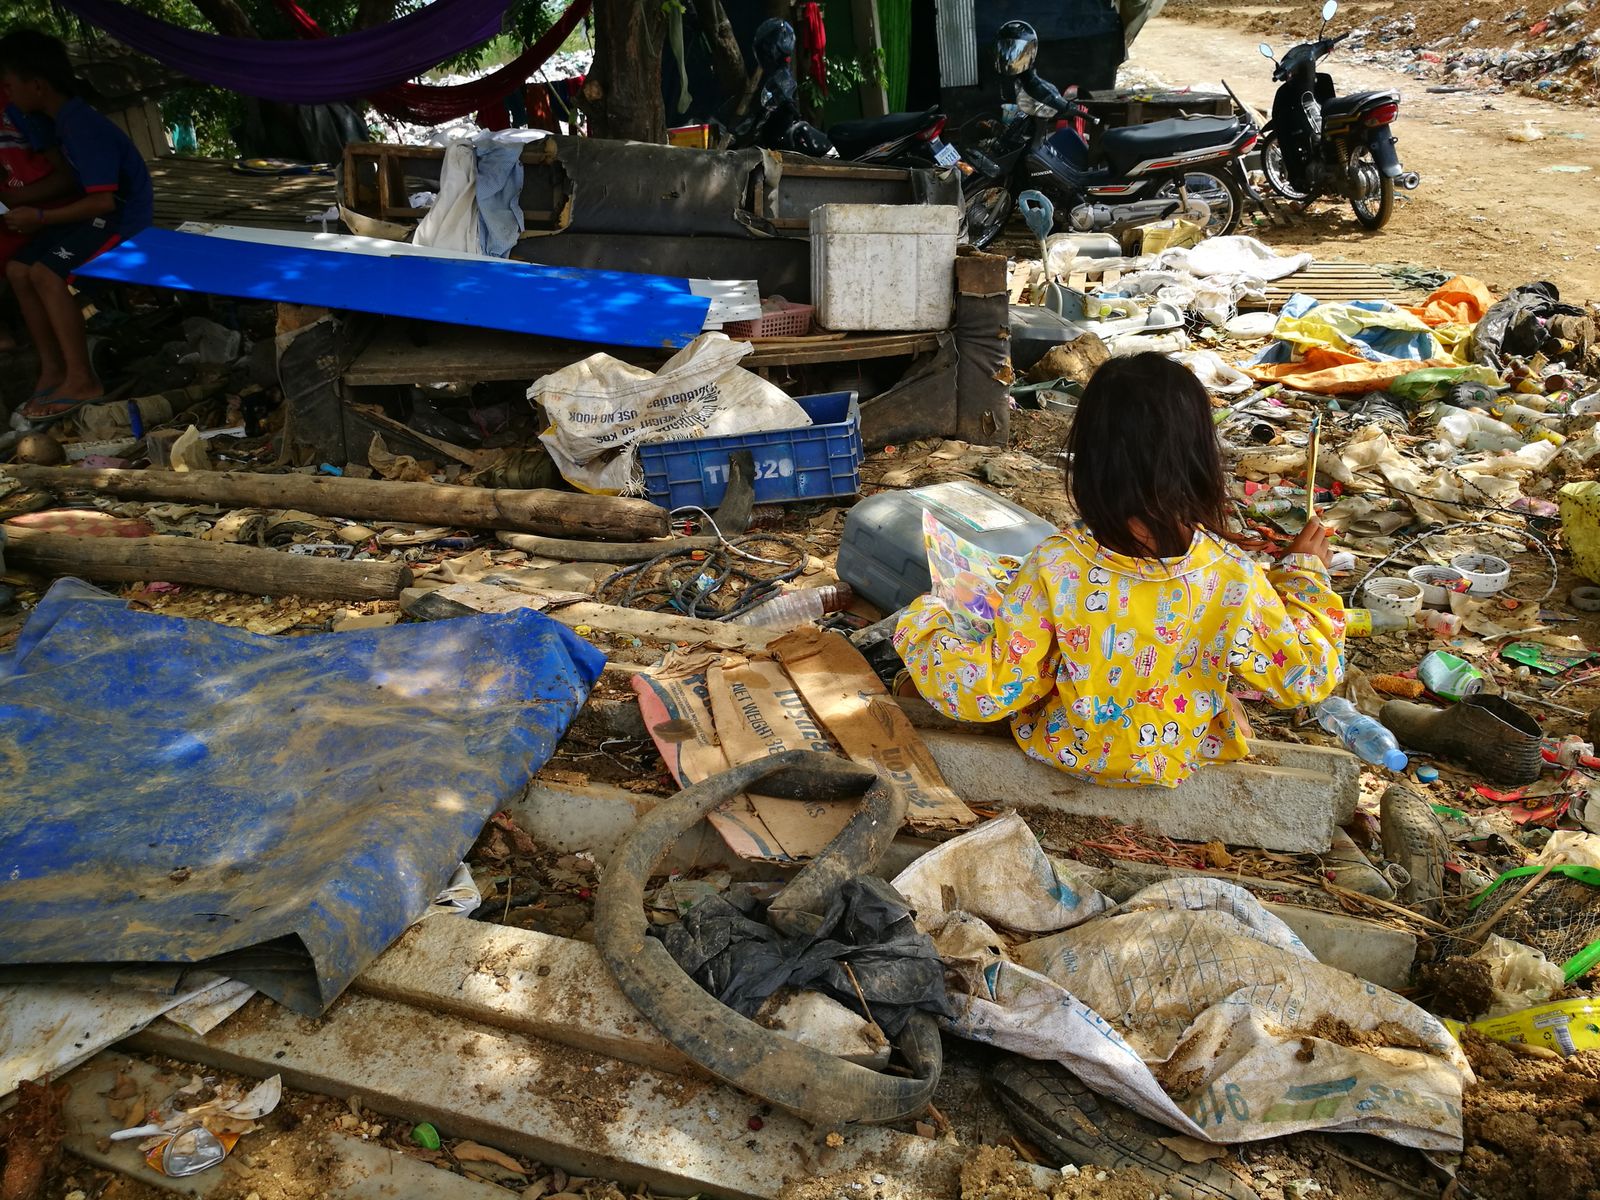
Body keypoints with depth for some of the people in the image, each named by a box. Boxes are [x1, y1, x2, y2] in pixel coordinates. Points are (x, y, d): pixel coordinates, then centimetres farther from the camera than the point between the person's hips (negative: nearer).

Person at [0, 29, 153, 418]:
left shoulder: (82, 127, -23)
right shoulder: (58, 120, 6)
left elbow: (104, 200, -28)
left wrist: (41, 217, -22)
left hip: (122, 216, -9)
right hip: (97, 213, 9)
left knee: (46, 272, -26)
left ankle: (81, 380, -19)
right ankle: (52, 369, 5)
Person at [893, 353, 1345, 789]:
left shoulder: (1053, 567, -30)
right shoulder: (1232, 574, -26)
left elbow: (989, 692, -22)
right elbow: (1306, 678, -11)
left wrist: (921, 625, -7)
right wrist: (1306, 573, 0)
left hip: (1066, 752, -1)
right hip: (1192, 756, 2)